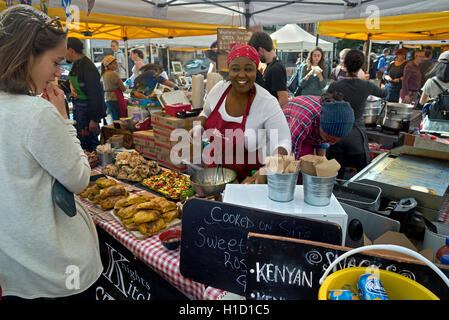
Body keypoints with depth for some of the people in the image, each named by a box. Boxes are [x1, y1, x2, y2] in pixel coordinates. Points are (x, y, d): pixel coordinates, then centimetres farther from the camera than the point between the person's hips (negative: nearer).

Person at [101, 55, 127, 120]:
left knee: (115, 120, 12)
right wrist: (124, 86, 10)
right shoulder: (113, 74, -15)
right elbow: (123, 88, -11)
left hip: (108, 100, 9)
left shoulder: (104, 74, 12)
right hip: (116, 100, -9)